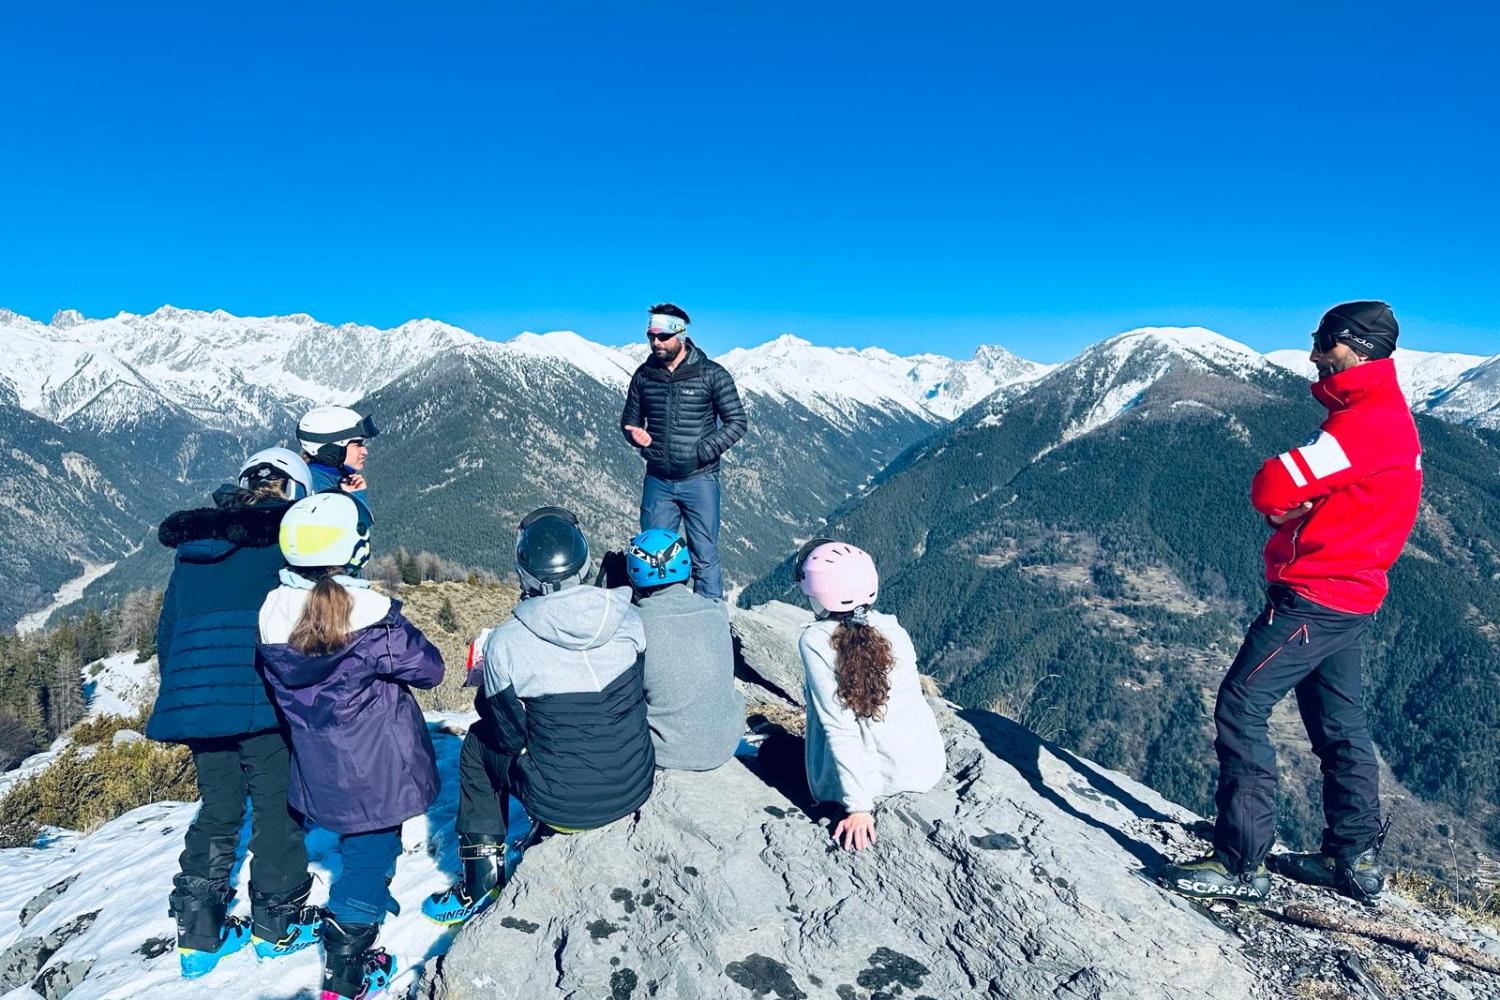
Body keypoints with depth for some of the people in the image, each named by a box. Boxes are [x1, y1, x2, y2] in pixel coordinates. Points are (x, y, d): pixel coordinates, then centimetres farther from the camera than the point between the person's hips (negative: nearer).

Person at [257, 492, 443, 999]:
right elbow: (429, 669, -14)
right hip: (376, 767, -5)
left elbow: (277, 684, 5)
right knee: (372, 845, 12)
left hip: (317, 766, 5)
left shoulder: (273, 611, -12)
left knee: (358, 836, 29)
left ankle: (371, 899, 51)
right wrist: (395, 643, 3)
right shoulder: (370, 615, -27)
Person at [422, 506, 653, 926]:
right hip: (635, 789, 3)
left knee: (479, 742, 23)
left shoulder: (505, 643, -20)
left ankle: (481, 883, 28)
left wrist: (487, 695, 12)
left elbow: (510, 736, -6)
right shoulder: (628, 620, -11)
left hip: (562, 807, -3)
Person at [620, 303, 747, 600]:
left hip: (699, 479, -4)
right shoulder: (644, 375, 6)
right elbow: (630, 419, 17)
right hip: (657, 481, 4)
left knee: (704, 556, 0)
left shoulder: (712, 374, -5)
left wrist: (701, 453, -14)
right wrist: (635, 434, -7)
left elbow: (736, 422, -4)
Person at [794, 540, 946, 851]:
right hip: (928, 769, 5)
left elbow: (840, 727, -19)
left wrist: (859, 806, -16)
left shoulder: (814, 640, -16)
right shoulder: (894, 629, -3)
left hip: (876, 781, -4)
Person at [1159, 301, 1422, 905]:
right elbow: (1327, 492, 14)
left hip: (1315, 599, -11)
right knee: (1338, 725, 17)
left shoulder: (1370, 420, -19)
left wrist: (1279, 494, -2)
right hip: (1348, 597, 11)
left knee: (1240, 708, -9)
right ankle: (1356, 860, 30)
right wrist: (1293, 504, -8)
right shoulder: (1384, 413, 15)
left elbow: (1272, 487, -26)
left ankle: (1241, 865, -3)